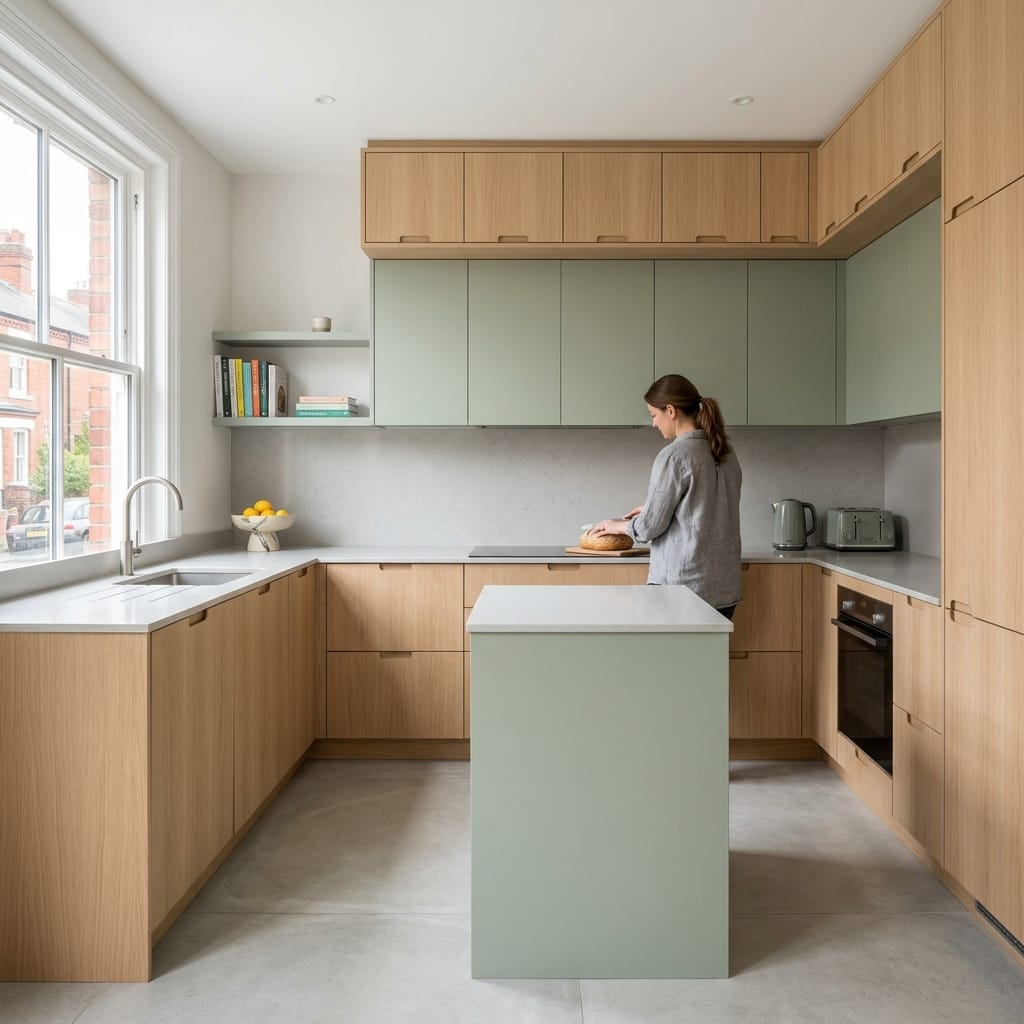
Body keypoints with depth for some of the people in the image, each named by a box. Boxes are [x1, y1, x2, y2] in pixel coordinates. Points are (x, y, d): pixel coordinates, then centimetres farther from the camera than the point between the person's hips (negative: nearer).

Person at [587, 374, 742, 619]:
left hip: (682, 584, -7)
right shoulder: (726, 454, 8)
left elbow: (650, 527, -10)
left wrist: (619, 526, 9)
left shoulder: (673, 456, -14)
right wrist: (653, 510, 20)